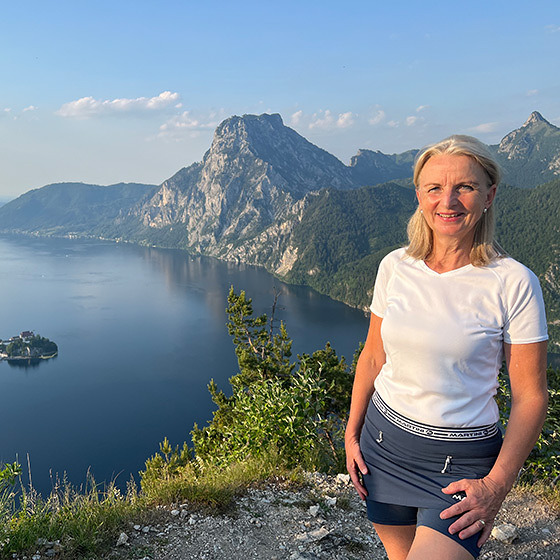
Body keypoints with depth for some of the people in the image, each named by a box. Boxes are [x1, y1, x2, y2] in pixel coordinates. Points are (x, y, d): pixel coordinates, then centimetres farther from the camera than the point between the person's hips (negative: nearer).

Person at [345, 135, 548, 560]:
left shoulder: (514, 283, -13)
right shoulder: (395, 267, -2)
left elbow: (530, 397, -9)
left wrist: (496, 486, -13)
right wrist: (352, 433, 8)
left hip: (461, 461, -3)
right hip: (384, 439, 4)